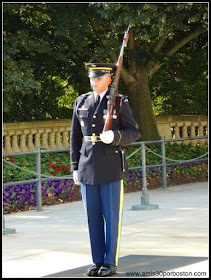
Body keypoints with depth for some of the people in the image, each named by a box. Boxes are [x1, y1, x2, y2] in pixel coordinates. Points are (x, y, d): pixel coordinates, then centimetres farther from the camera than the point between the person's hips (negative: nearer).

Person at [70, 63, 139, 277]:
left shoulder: (120, 103, -2)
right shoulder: (81, 102, 9)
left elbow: (132, 133, -4)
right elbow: (75, 137, 12)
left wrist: (114, 136, -25)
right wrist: (75, 167, 7)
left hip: (111, 166, -3)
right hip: (88, 167, 4)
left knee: (112, 216, -1)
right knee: (93, 216, 5)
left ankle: (111, 263, 5)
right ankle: (98, 261, 13)